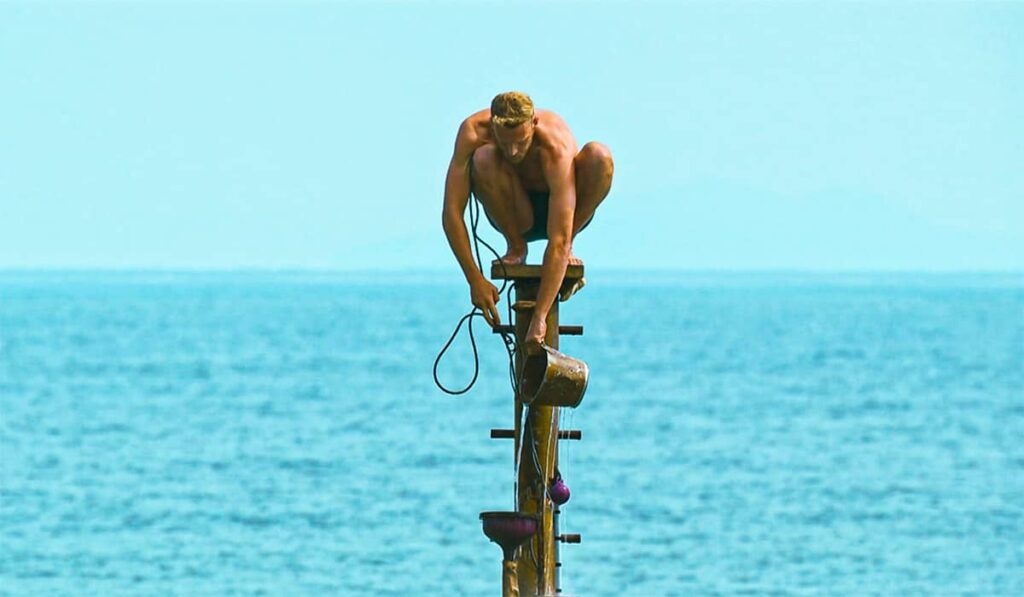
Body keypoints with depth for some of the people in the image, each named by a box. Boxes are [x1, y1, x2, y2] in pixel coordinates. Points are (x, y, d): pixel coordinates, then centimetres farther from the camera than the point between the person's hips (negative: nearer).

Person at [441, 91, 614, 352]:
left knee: (599, 156, -32)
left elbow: (558, 242, -39)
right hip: (516, 215, 1)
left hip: (558, 203, -1)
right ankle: (516, 246, -9)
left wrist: (539, 317, -44)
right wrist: (475, 280, -34)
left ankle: (567, 250, -10)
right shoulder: (473, 132, -28)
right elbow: (451, 212, -27)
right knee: (482, 157, -31)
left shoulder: (557, 148, -35)